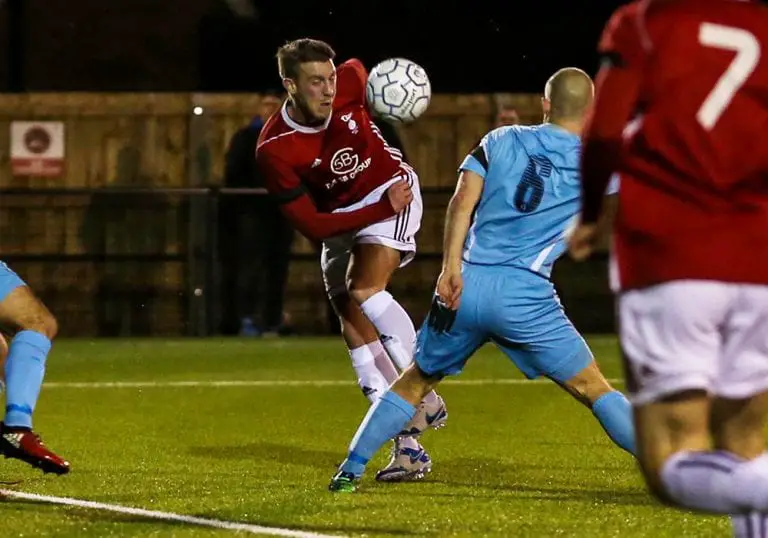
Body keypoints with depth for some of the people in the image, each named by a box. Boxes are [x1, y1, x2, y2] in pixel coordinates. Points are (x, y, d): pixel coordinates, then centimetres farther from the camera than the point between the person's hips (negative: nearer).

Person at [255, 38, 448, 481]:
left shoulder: (352, 80, -23)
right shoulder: (273, 149, -26)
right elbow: (312, 226, -24)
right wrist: (382, 209, -28)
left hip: (389, 188, -1)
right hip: (338, 220, 2)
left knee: (365, 291, -24)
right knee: (355, 326, -5)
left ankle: (425, 397, -19)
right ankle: (410, 443, -3)